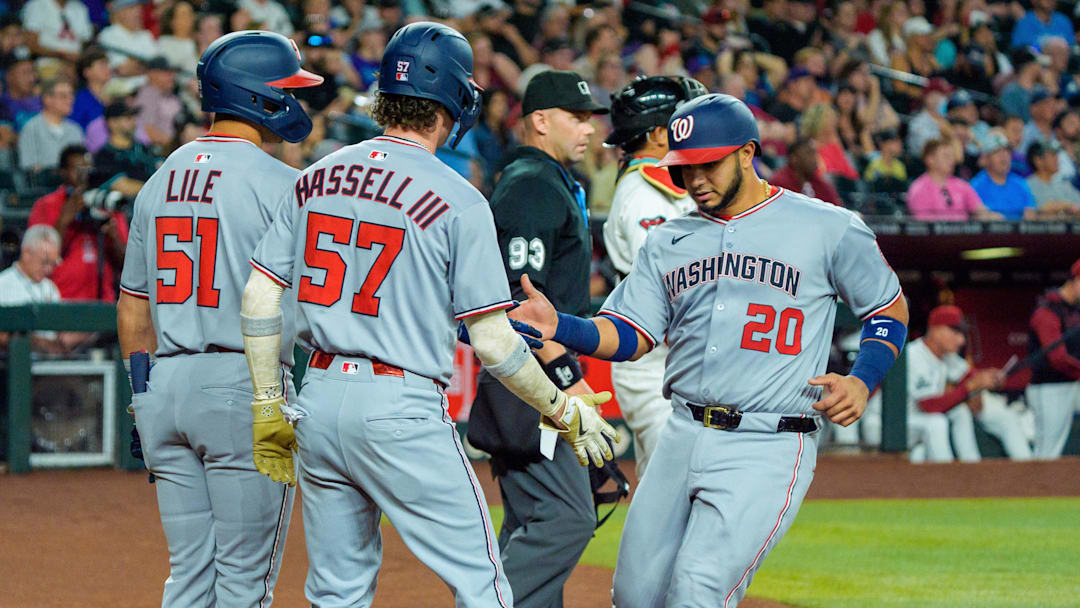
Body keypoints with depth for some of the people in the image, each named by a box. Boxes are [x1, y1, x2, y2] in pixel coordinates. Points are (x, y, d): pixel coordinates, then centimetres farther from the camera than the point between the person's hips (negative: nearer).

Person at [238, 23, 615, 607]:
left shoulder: (315, 180, 7)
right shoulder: (457, 200, -9)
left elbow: (258, 297, 6)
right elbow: (492, 340, -9)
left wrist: (269, 407, 14)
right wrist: (563, 411, 4)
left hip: (320, 400, 6)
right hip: (403, 410, -6)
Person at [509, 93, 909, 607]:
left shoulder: (828, 229, 0)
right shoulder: (668, 242, 14)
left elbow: (891, 309, 8)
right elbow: (629, 336, 8)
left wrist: (861, 381, -9)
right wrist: (559, 327, -11)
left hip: (767, 450, -6)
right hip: (682, 439, 6)